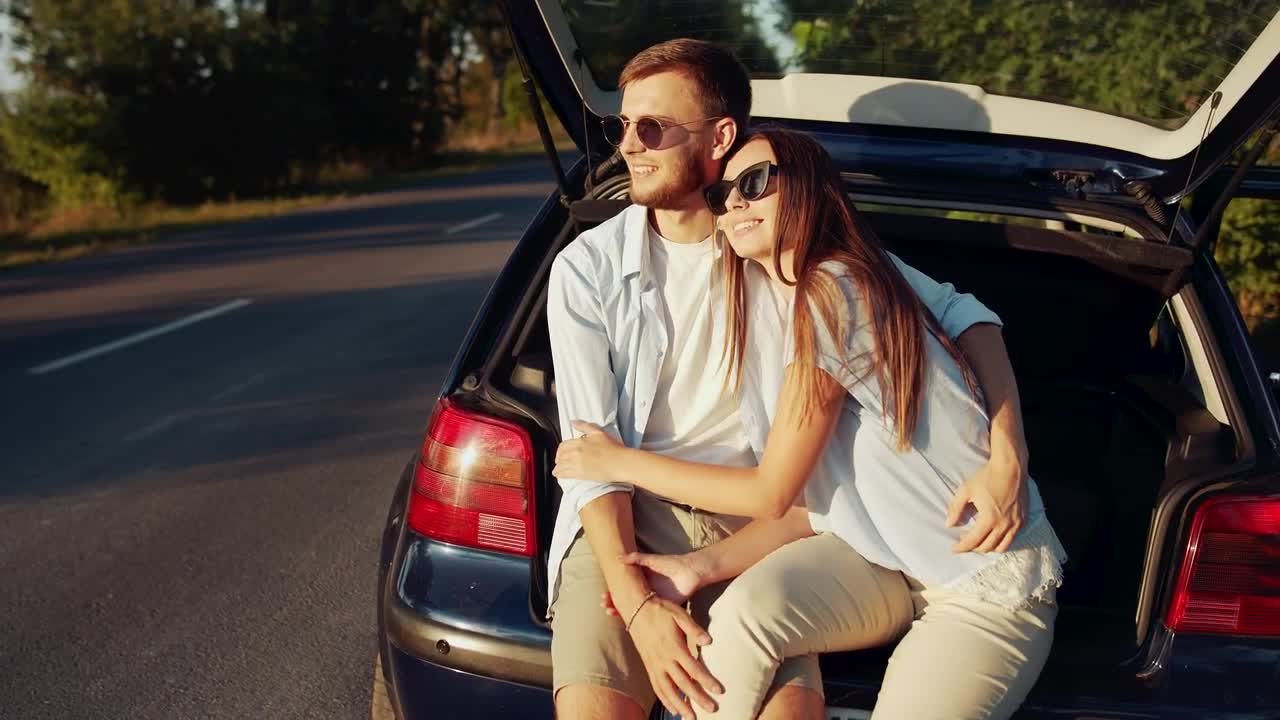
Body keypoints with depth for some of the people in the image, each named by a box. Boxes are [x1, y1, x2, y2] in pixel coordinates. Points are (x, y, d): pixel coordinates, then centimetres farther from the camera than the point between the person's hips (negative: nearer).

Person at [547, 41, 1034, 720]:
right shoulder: (587, 267, -2)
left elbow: (958, 312, 2)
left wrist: (1009, 457, -14)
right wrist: (638, 608, -20)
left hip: (754, 520, 1)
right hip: (623, 517, 0)